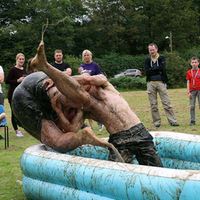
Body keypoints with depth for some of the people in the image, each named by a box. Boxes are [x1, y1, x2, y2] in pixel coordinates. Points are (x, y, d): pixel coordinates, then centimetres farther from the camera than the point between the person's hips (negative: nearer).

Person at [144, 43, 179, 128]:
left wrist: (152, 70, -7)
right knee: (153, 105, 3)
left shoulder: (161, 59, 8)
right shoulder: (147, 60, 12)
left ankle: (173, 121, -4)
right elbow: (147, 72, -4)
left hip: (161, 82, -2)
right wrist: (158, 69, -10)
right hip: (151, 83, 2)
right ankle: (157, 122, 10)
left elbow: (162, 69, -10)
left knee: (166, 103, -5)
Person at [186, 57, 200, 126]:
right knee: (192, 106, 1)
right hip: (192, 91, 1)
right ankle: (192, 121, 6)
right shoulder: (189, 72, 7)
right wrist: (188, 92, -1)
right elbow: (188, 82, 6)